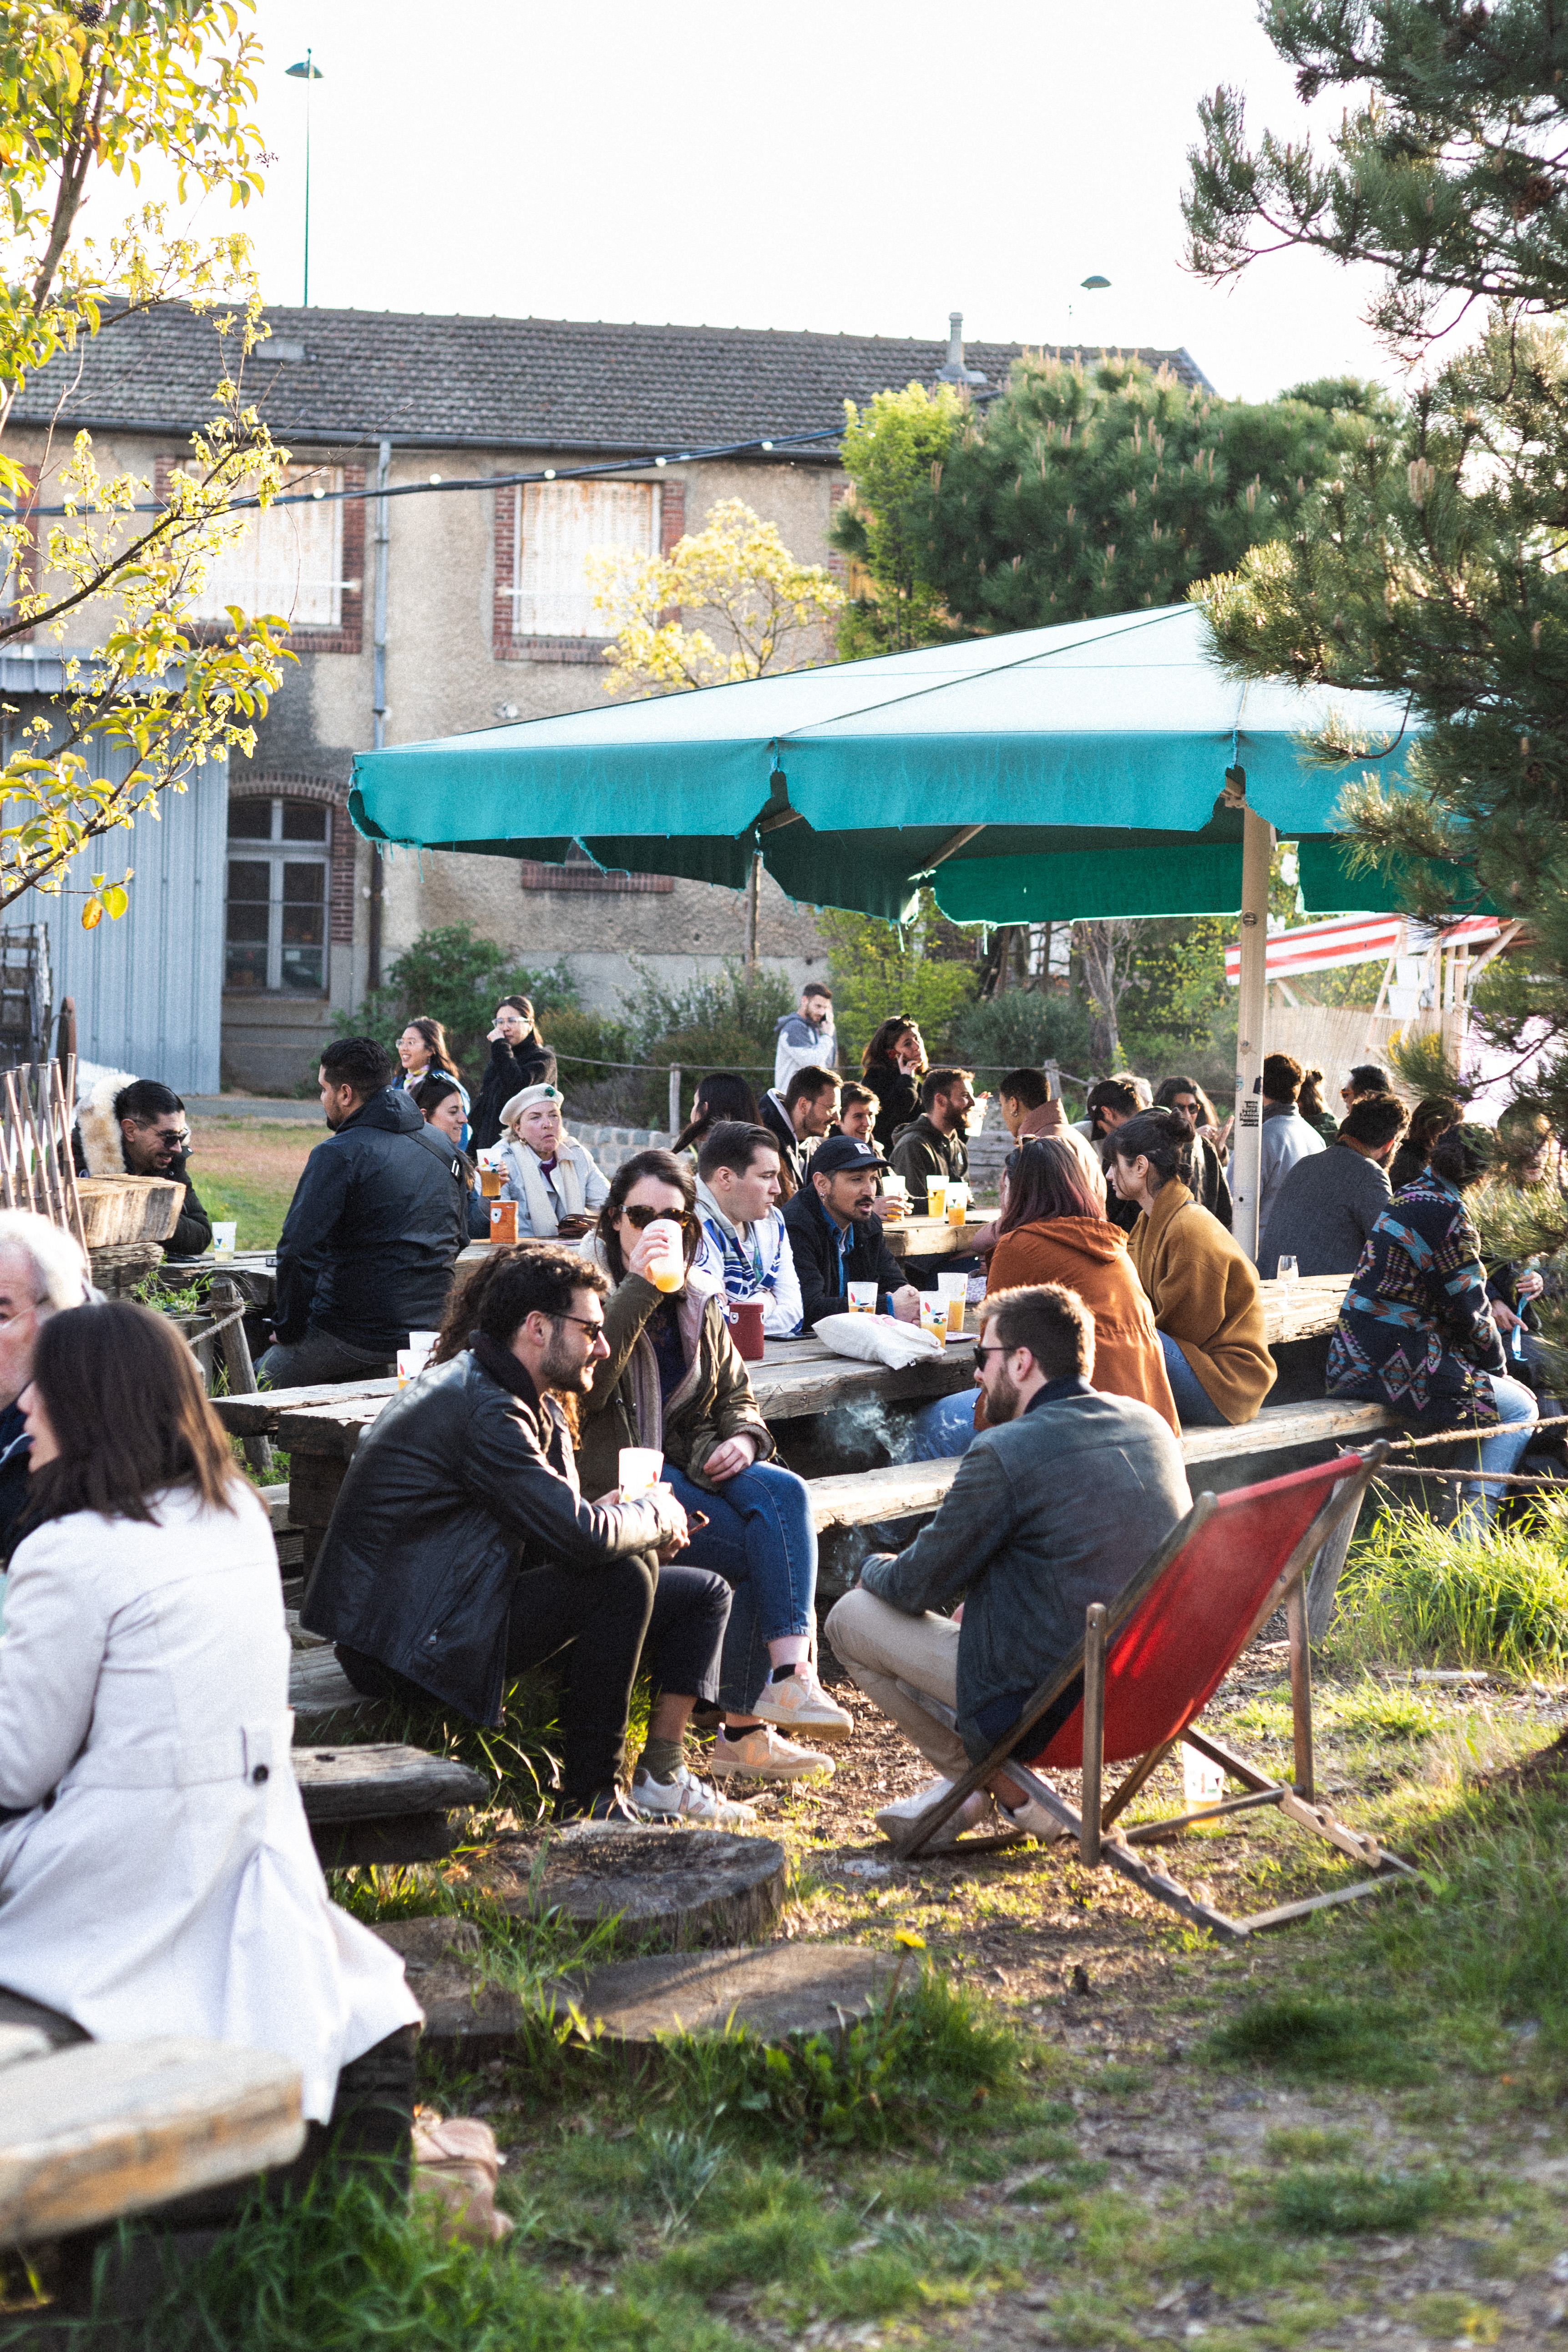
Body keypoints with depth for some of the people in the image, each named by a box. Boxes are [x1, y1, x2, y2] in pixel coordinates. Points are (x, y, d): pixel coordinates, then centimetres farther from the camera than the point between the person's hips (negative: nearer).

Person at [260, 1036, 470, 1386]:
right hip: (430, 1329, 7)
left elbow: (297, 1250, -19)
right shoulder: (441, 1145, 10)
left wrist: (288, 1329, -7)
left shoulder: (338, 1154, -14)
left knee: (264, 1378, 10)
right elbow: (459, 1237, 20)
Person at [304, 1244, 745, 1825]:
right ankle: (589, 1797, -13)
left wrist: (645, 1525, -11)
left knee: (702, 1594, 10)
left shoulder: (539, 1407, 12)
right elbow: (582, 1536, -28)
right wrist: (654, 1516, -8)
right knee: (625, 1574, -25)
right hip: (409, 1642, -10)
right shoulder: (482, 1409, -22)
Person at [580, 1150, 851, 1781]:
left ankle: (789, 1675, -37)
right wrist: (638, 1288, -26)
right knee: (763, 1550, -26)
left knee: (784, 1491, -26)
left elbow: (735, 1394, 25)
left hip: (692, 1467, 6)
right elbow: (586, 1385, -21)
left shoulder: (697, 1303, 18)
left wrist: (743, 1438, 1)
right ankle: (747, 1728, -22)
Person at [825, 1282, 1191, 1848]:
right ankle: (966, 1780, 26)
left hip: (1052, 1710, -8)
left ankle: (1009, 1790, 11)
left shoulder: (1006, 1452, -17)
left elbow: (918, 1588, -6)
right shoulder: (1150, 1425, 6)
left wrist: (875, 1568, 19)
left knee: (852, 1619, 6)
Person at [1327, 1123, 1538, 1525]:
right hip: (1398, 1367, -9)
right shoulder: (1447, 1213, -16)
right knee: (1521, 1409, 4)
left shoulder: (1408, 1197, 12)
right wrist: (1496, 1365, 5)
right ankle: (1470, 1530, -7)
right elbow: (1468, 1306, -10)